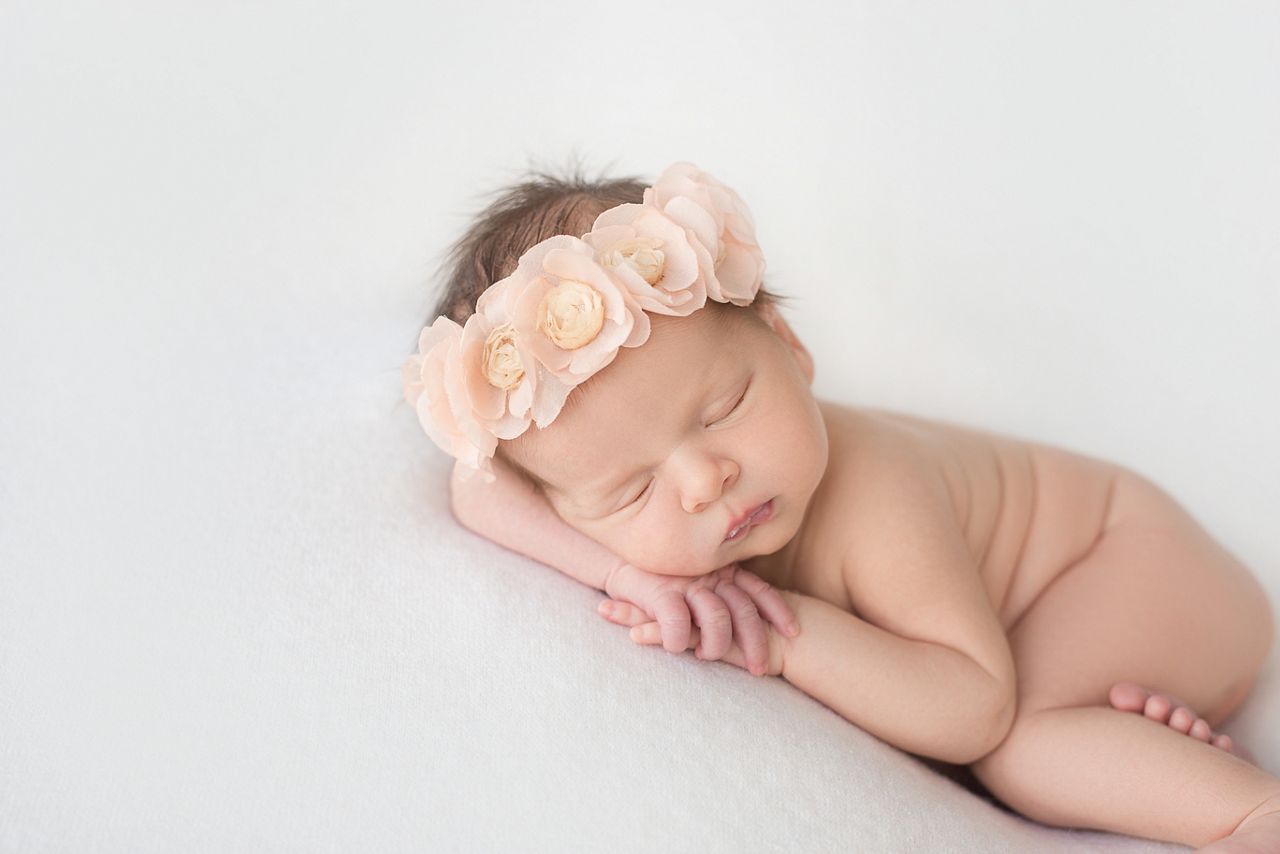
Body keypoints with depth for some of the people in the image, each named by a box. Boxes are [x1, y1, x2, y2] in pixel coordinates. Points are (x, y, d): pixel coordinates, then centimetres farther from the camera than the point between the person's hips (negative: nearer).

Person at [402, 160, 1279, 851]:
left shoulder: (873, 499, -41)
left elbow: (977, 713, -36)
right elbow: (481, 484, -28)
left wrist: (797, 635, -46)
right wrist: (629, 573, -40)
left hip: (1126, 552, -7)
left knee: (1010, 746, -28)